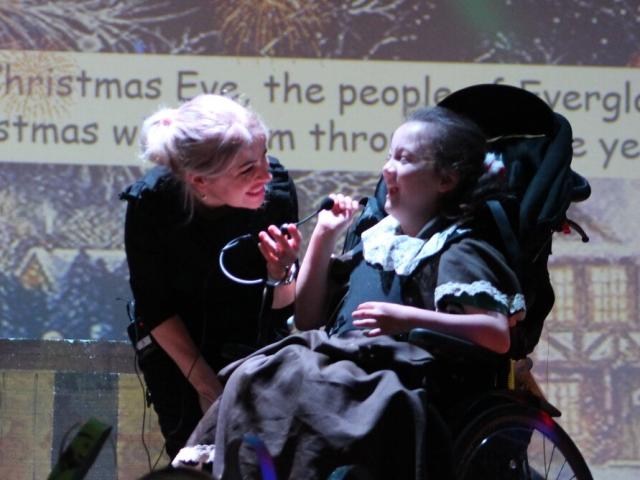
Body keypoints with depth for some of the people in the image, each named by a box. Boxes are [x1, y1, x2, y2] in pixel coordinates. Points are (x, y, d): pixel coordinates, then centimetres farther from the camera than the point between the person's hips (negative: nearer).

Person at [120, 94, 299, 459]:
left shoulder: (276, 188, -26)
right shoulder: (150, 202, -28)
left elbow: (283, 307, -16)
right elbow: (154, 307, -13)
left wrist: (281, 271, -38)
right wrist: (205, 385, -12)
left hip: (256, 342, 1)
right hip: (175, 343, -1)